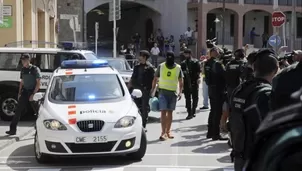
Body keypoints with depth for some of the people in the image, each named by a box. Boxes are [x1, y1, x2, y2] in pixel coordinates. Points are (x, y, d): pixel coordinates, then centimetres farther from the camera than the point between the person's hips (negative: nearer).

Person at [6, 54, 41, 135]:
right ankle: (12, 129, 3)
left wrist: (33, 94, -17)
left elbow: (38, 83, -11)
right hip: (25, 92, 6)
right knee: (18, 111, 1)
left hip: (33, 92, -6)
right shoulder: (23, 70, 10)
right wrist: (19, 93, 10)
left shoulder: (35, 69, -8)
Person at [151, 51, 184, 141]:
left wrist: (180, 92, -7)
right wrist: (152, 90, 1)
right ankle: (163, 132, -12)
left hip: (173, 93, 2)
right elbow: (155, 79, 5)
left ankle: (168, 131, 20)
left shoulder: (178, 68, 2)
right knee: (163, 112, -11)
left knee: (170, 112, 10)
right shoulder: (161, 66, -1)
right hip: (163, 92, -2)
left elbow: (180, 81, 5)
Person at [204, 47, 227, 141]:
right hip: (218, 90, -8)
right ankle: (216, 134, -2)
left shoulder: (207, 63, 8)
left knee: (213, 111, 17)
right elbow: (224, 75, -17)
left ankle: (210, 132, 23)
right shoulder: (217, 64, -17)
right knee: (218, 112, -4)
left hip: (211, 89, 8)